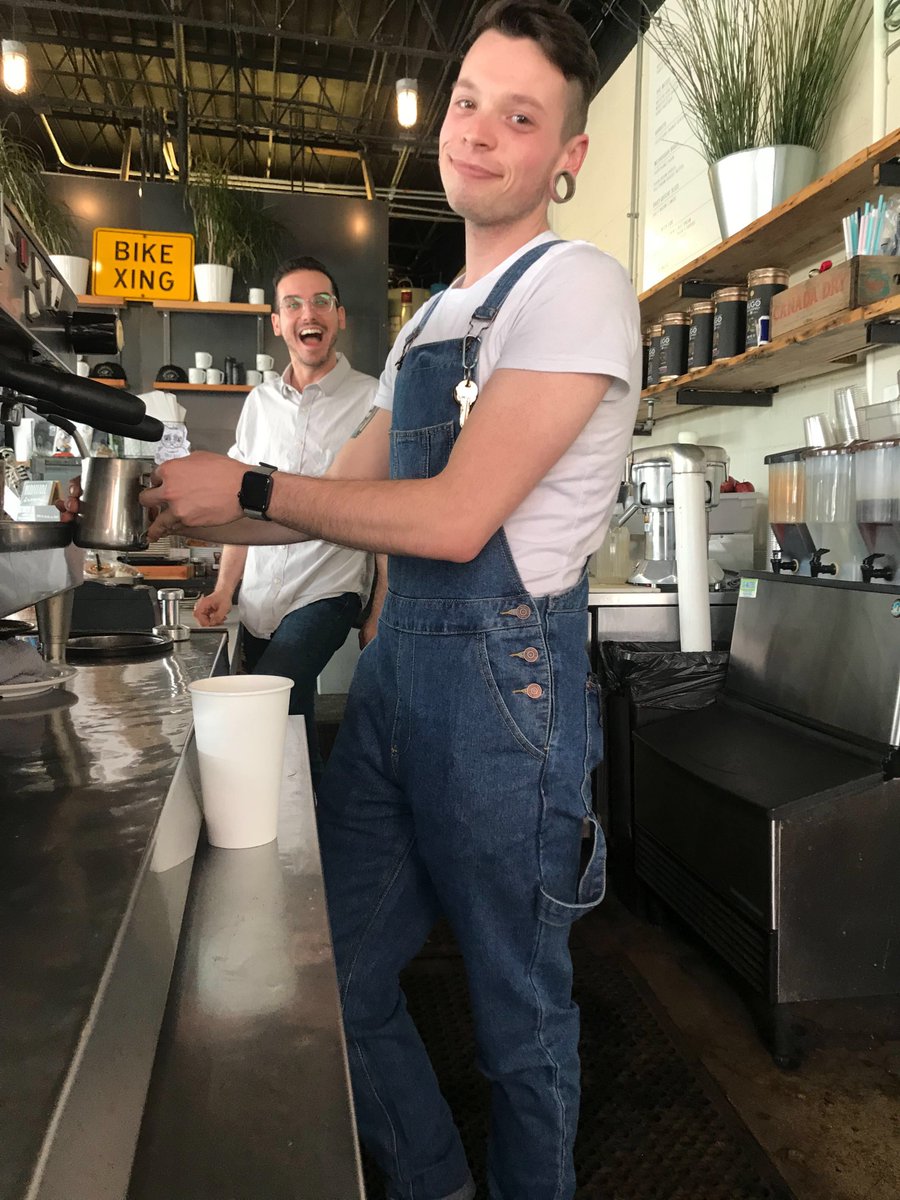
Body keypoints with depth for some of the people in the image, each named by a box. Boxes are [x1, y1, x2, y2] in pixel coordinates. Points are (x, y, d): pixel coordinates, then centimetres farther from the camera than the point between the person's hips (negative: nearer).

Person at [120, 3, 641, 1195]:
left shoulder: (575, 286, -9)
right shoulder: (429, 320, 17)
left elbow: (454, 516, -18)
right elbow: (348, 492, 19)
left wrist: (249, 488, -9)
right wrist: (185, 513, 12)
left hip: (505, 672, -8)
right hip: (396, 659, 8)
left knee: (518, 1004, 11)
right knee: (334, 968, 17)